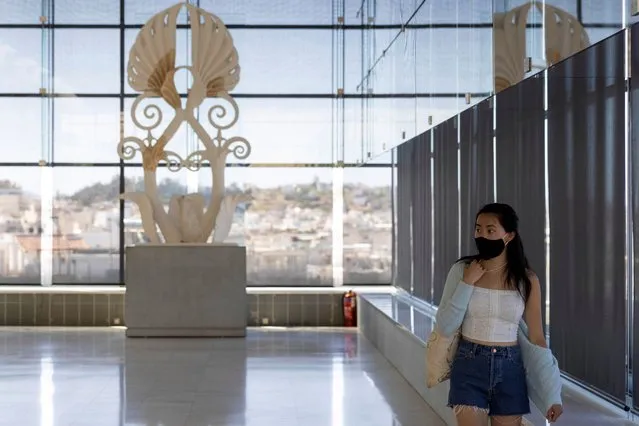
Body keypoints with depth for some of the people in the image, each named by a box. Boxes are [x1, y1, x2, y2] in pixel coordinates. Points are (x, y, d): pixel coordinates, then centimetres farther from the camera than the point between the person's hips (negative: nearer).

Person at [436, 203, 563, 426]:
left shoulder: (526, 280, -2)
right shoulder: (462, 270, -2)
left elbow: (536, 338, 3)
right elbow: (446, 325, -6)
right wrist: (467, 283, -13)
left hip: (509, 369, 1)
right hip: (469, 367, -1)